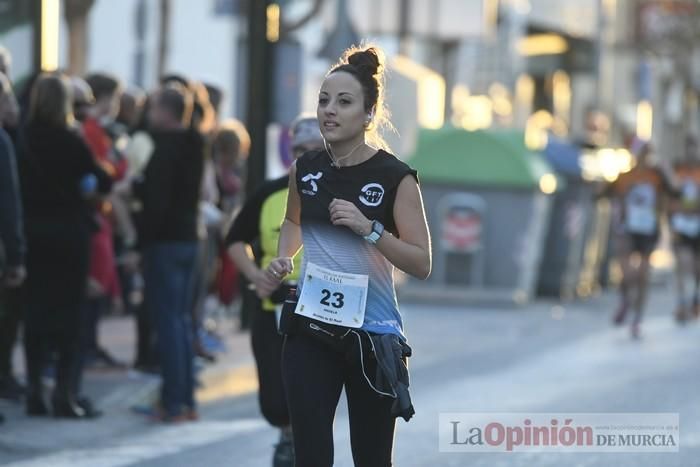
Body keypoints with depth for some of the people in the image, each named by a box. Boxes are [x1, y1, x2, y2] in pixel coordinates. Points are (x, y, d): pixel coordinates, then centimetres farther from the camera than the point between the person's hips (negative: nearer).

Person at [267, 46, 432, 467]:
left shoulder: (395, 177, -11)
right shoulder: (305, 169, 3)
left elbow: (422, 264, -13)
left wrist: (368, 228, -24)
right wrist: (284, 258, 5)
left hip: (371, 334, -3)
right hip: (310, 329, 3)